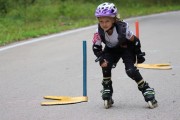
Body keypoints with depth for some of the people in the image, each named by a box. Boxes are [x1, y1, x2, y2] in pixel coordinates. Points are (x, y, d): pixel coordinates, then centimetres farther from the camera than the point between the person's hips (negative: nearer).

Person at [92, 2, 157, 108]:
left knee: (131, 70, -20)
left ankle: (145, 88, -2)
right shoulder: (99, 32, -28)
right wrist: (101, 59, -29)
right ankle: (107, 89, 1)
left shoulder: (122, 29, -36)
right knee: (106, 65, -21)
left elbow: (135, 41, -20)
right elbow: (96, 47, -13)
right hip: (111, 49, 3)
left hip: (126, 48, -3)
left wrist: (139, 54, -10)